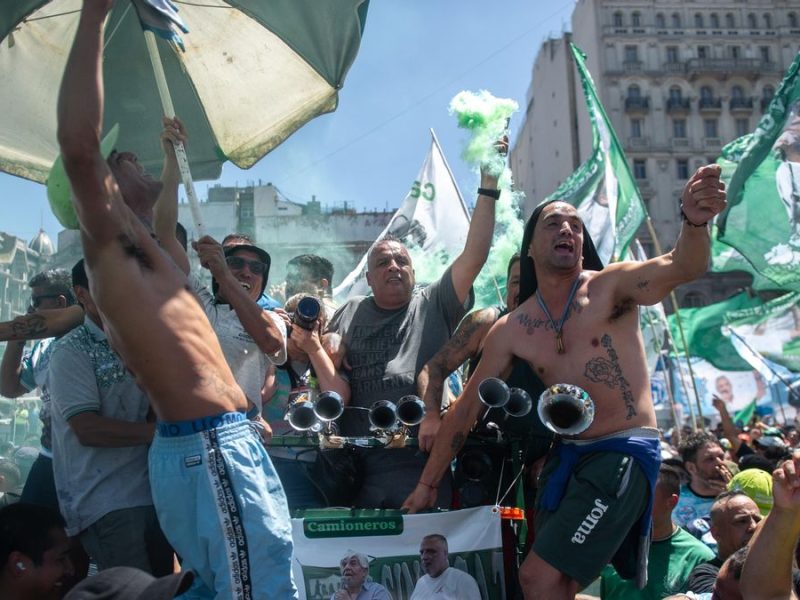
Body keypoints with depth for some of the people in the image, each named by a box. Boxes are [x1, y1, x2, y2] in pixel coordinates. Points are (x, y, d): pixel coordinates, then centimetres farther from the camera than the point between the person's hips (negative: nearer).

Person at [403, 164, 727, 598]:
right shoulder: (510, 330, 5)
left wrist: (695, 222, -48)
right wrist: (427, 485, 11)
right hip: (566, 456, 6)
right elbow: (467, 407, 9)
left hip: (624, 452, -5)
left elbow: (681, 267, -24)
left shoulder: (611, 286, -5)